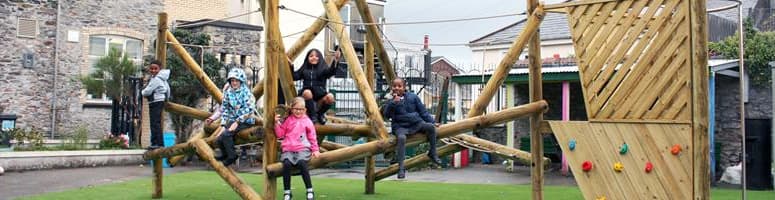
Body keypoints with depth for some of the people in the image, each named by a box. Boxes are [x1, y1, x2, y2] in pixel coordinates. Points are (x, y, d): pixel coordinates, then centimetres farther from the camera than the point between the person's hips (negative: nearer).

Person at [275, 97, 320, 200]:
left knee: (301, 163, -33)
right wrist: (277, 123, 1)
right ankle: (287, 192, -18)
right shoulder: (287, 120, 14)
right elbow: (280, 134, 14)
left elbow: (312, 137, 12)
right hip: (288, 149, 2)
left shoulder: (307, 121, 11)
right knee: (286, 164, -30)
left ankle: (310, 190, -21)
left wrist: (315, 149, 3)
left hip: (303, 149, -1)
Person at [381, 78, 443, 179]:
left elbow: (423, 111, 12)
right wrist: (393, 102, -20)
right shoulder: (390, 101, 5)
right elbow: (386, 115, -10)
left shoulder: (413, 97, 8)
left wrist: (432, 122, 8)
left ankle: (432, 154, -5)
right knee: (401, 137, -36)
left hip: (417, 124, 3)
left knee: (430, 127, -22)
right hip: (401, 127, -2)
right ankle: (401, 167, -32)